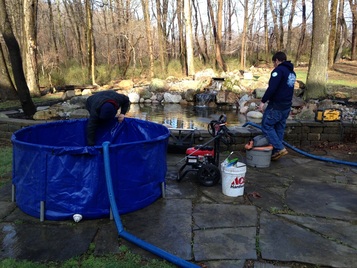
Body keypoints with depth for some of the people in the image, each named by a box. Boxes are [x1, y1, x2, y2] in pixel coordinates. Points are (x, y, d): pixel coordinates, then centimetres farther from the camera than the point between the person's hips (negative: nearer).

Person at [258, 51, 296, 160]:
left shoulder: (279, 70, -14)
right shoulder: (292, 72, 15)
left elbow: (272, 88, -24)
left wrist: (263, 101, -19)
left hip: (276, 105, -9)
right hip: (287, 106, 9)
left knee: (266, 126, 0)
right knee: (279, 128, 14)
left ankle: (280, 148, -5)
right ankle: (276, 152, 20)